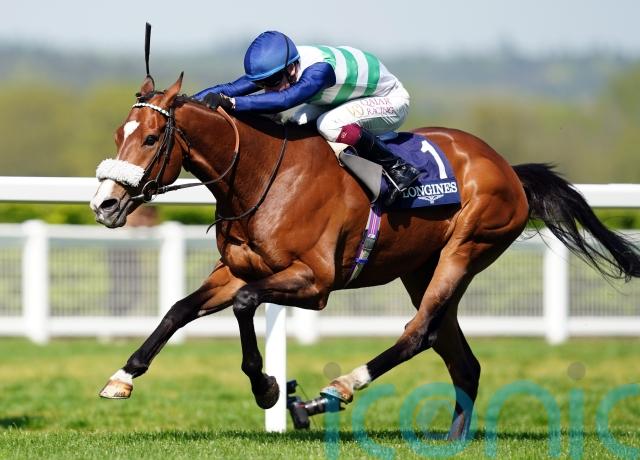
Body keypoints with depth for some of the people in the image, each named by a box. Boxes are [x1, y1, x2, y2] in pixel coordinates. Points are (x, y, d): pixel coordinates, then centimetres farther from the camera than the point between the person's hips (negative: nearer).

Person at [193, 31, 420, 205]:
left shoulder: (319, 69, -40)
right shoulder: (277, 68, -18)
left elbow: (284, 99, -57)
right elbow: (229, 89, -22)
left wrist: (230, 102, -62)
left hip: (391, 100, -8)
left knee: (330, 124, -33)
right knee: (299, 124, -14)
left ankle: (397, 168, -20)